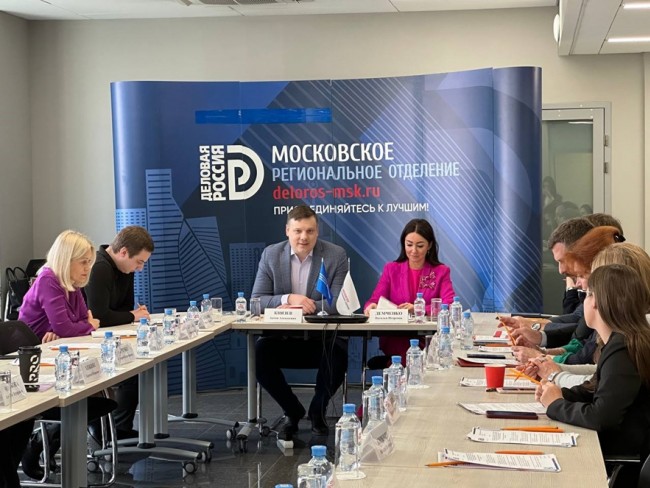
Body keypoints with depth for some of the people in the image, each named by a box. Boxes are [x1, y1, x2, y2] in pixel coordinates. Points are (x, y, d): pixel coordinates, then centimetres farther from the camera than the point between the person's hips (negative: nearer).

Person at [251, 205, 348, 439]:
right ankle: (292, 410, 1)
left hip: (323, 338, -2)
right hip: (283, 338, 2)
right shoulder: (271, 255, 2)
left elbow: (339, 304, -10)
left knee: (338, 356, -32)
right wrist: (288, 299, -22)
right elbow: (256, 299, -2)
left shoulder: (336, 255, -4)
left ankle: (318, 410, 2)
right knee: (259, 353, -27)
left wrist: (297, 307, -21)